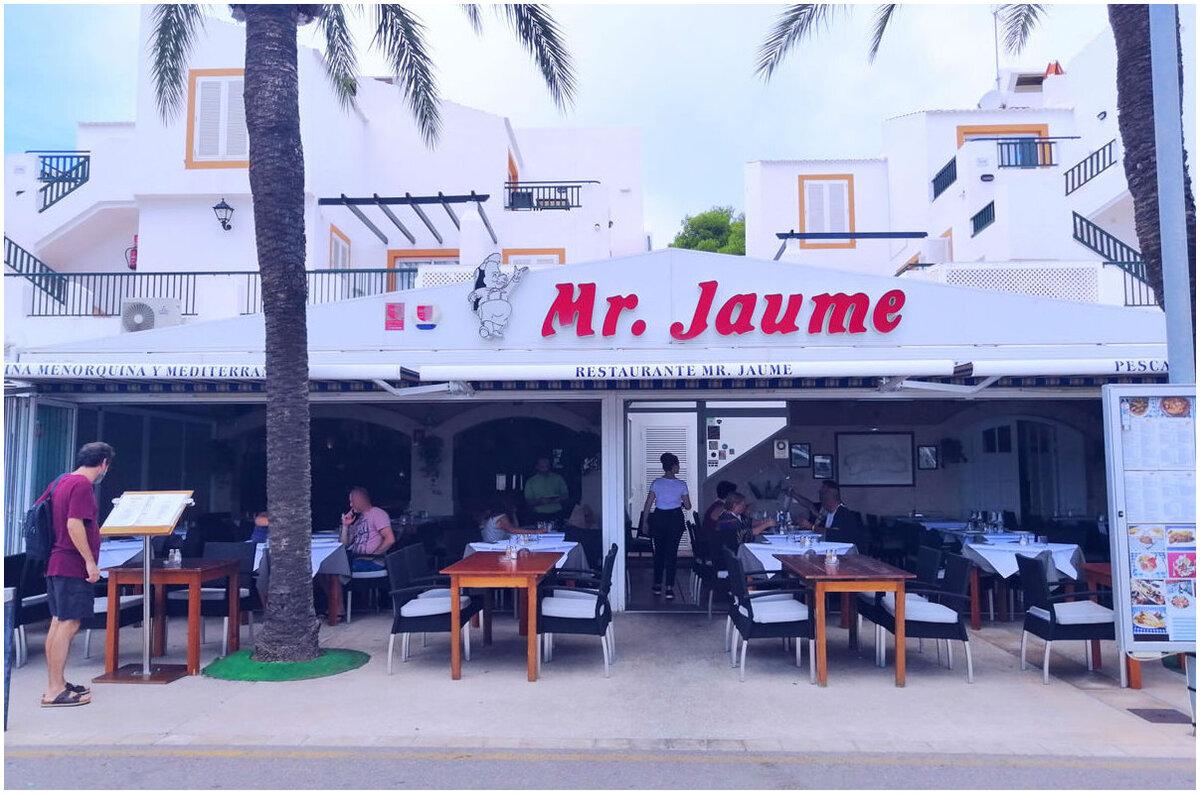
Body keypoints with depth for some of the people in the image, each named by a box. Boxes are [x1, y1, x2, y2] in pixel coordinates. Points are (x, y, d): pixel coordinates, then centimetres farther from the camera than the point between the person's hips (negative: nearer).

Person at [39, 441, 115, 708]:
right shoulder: (83, 485, -15)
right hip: (73, 567, -10)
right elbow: (74, 524, -23)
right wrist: (90, 561, -20)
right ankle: (55, 691, -4)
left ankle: (55, 683, 22)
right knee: (68, 625, -6)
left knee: (58, 623, 14)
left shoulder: (60, 482, 13)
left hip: (55, 564, 10)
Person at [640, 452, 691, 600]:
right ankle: (669, 588, 1)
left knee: (659, 552, 14)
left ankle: (657, 585, 19)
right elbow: (688, 507, -2)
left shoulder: (656, 482, -4)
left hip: (659, 518, 2)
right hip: (675, 519, -1)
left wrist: (644, 521, 4)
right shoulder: (681, 484, -7)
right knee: (672, 552, 4)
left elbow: (648, 504, -4)